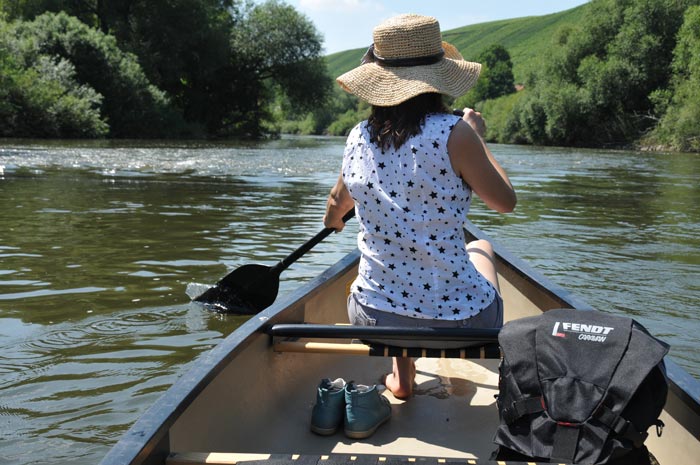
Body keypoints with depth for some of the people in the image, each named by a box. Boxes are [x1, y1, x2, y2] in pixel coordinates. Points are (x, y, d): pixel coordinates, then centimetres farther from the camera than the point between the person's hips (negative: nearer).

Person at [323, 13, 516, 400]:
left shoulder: (358, 137, -2)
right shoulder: (453, 133, -16)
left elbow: (338, 202, 18)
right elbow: (505, 201, -4)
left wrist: (333, 219, 42)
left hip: (372, 319, 3)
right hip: (460, 321, -3)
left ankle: (401, 376, 34)